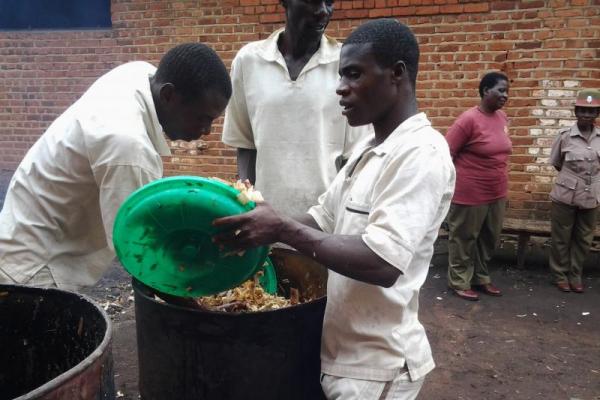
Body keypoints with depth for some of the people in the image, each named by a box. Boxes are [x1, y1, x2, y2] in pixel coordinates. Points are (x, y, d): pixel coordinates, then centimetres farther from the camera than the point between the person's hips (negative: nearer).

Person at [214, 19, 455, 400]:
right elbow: (321, 219, 10)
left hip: (376, 365, -8)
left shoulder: (420, 153, -20)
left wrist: (282, 230, -24)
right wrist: (263, 225, -6)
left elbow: (382, 262, -29)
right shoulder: (368, 148, 10)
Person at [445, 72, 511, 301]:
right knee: (464, 239, 7)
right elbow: (446, 154, -15)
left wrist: (500, 185, 19)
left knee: (489, 239, 17)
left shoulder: (502, 117, 6)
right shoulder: (469, 119, -17)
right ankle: (460, 282, 21)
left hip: (496, 193, 8)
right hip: (470, 193, -8)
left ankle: (481, 278, 34)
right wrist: (454, 184, -11)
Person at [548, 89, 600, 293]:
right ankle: (560, 276, 24)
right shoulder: (565, 135, -9)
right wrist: (572, 177, 8)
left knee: (583, 239, 13)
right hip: (566, 196, -3)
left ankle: (575, 276, 28)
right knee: (561, 238, 8)